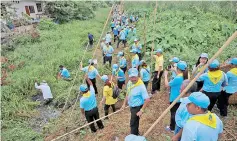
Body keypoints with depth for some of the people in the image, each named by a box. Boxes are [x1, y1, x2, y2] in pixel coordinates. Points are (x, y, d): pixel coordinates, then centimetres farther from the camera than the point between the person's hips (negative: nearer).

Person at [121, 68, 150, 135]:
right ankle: (136, 133, 52)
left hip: (137, 107, -8)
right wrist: (124, 104, 10)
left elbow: (147, 99, -28)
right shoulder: (129, 82, -7)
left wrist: (141, 111, -25)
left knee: (133, 123, 5)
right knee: (135, 122, 28)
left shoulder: (141, 86, -30)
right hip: (132, 106, 8)